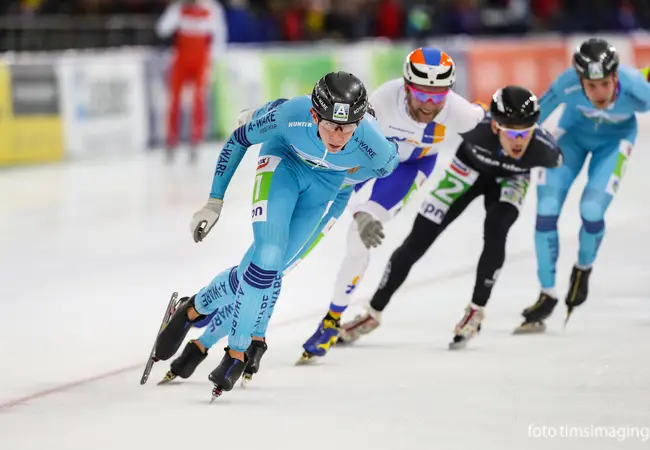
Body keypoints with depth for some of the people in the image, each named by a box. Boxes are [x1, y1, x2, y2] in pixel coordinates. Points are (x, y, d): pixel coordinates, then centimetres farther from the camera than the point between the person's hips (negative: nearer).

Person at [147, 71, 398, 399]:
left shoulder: (372, 145, -36)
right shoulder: (292, 115, -39)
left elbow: (388, 163, -8)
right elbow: (239, 139, -19)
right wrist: (214, 201, -14)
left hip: (325, 182, 2)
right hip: (283, 159, -2)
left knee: (268, 264, 0)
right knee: (268, 258, -20)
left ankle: (195, 308, 25)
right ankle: (238, 351, -3)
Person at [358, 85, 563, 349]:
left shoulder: (543, 148, -37)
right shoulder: (474, 124, -42)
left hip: (509, 179, 0)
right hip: (470, 166, 0)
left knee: (495, 230, -29)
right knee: (418, 239, -1)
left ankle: (476, 312, -10)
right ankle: (373, 312, 16)